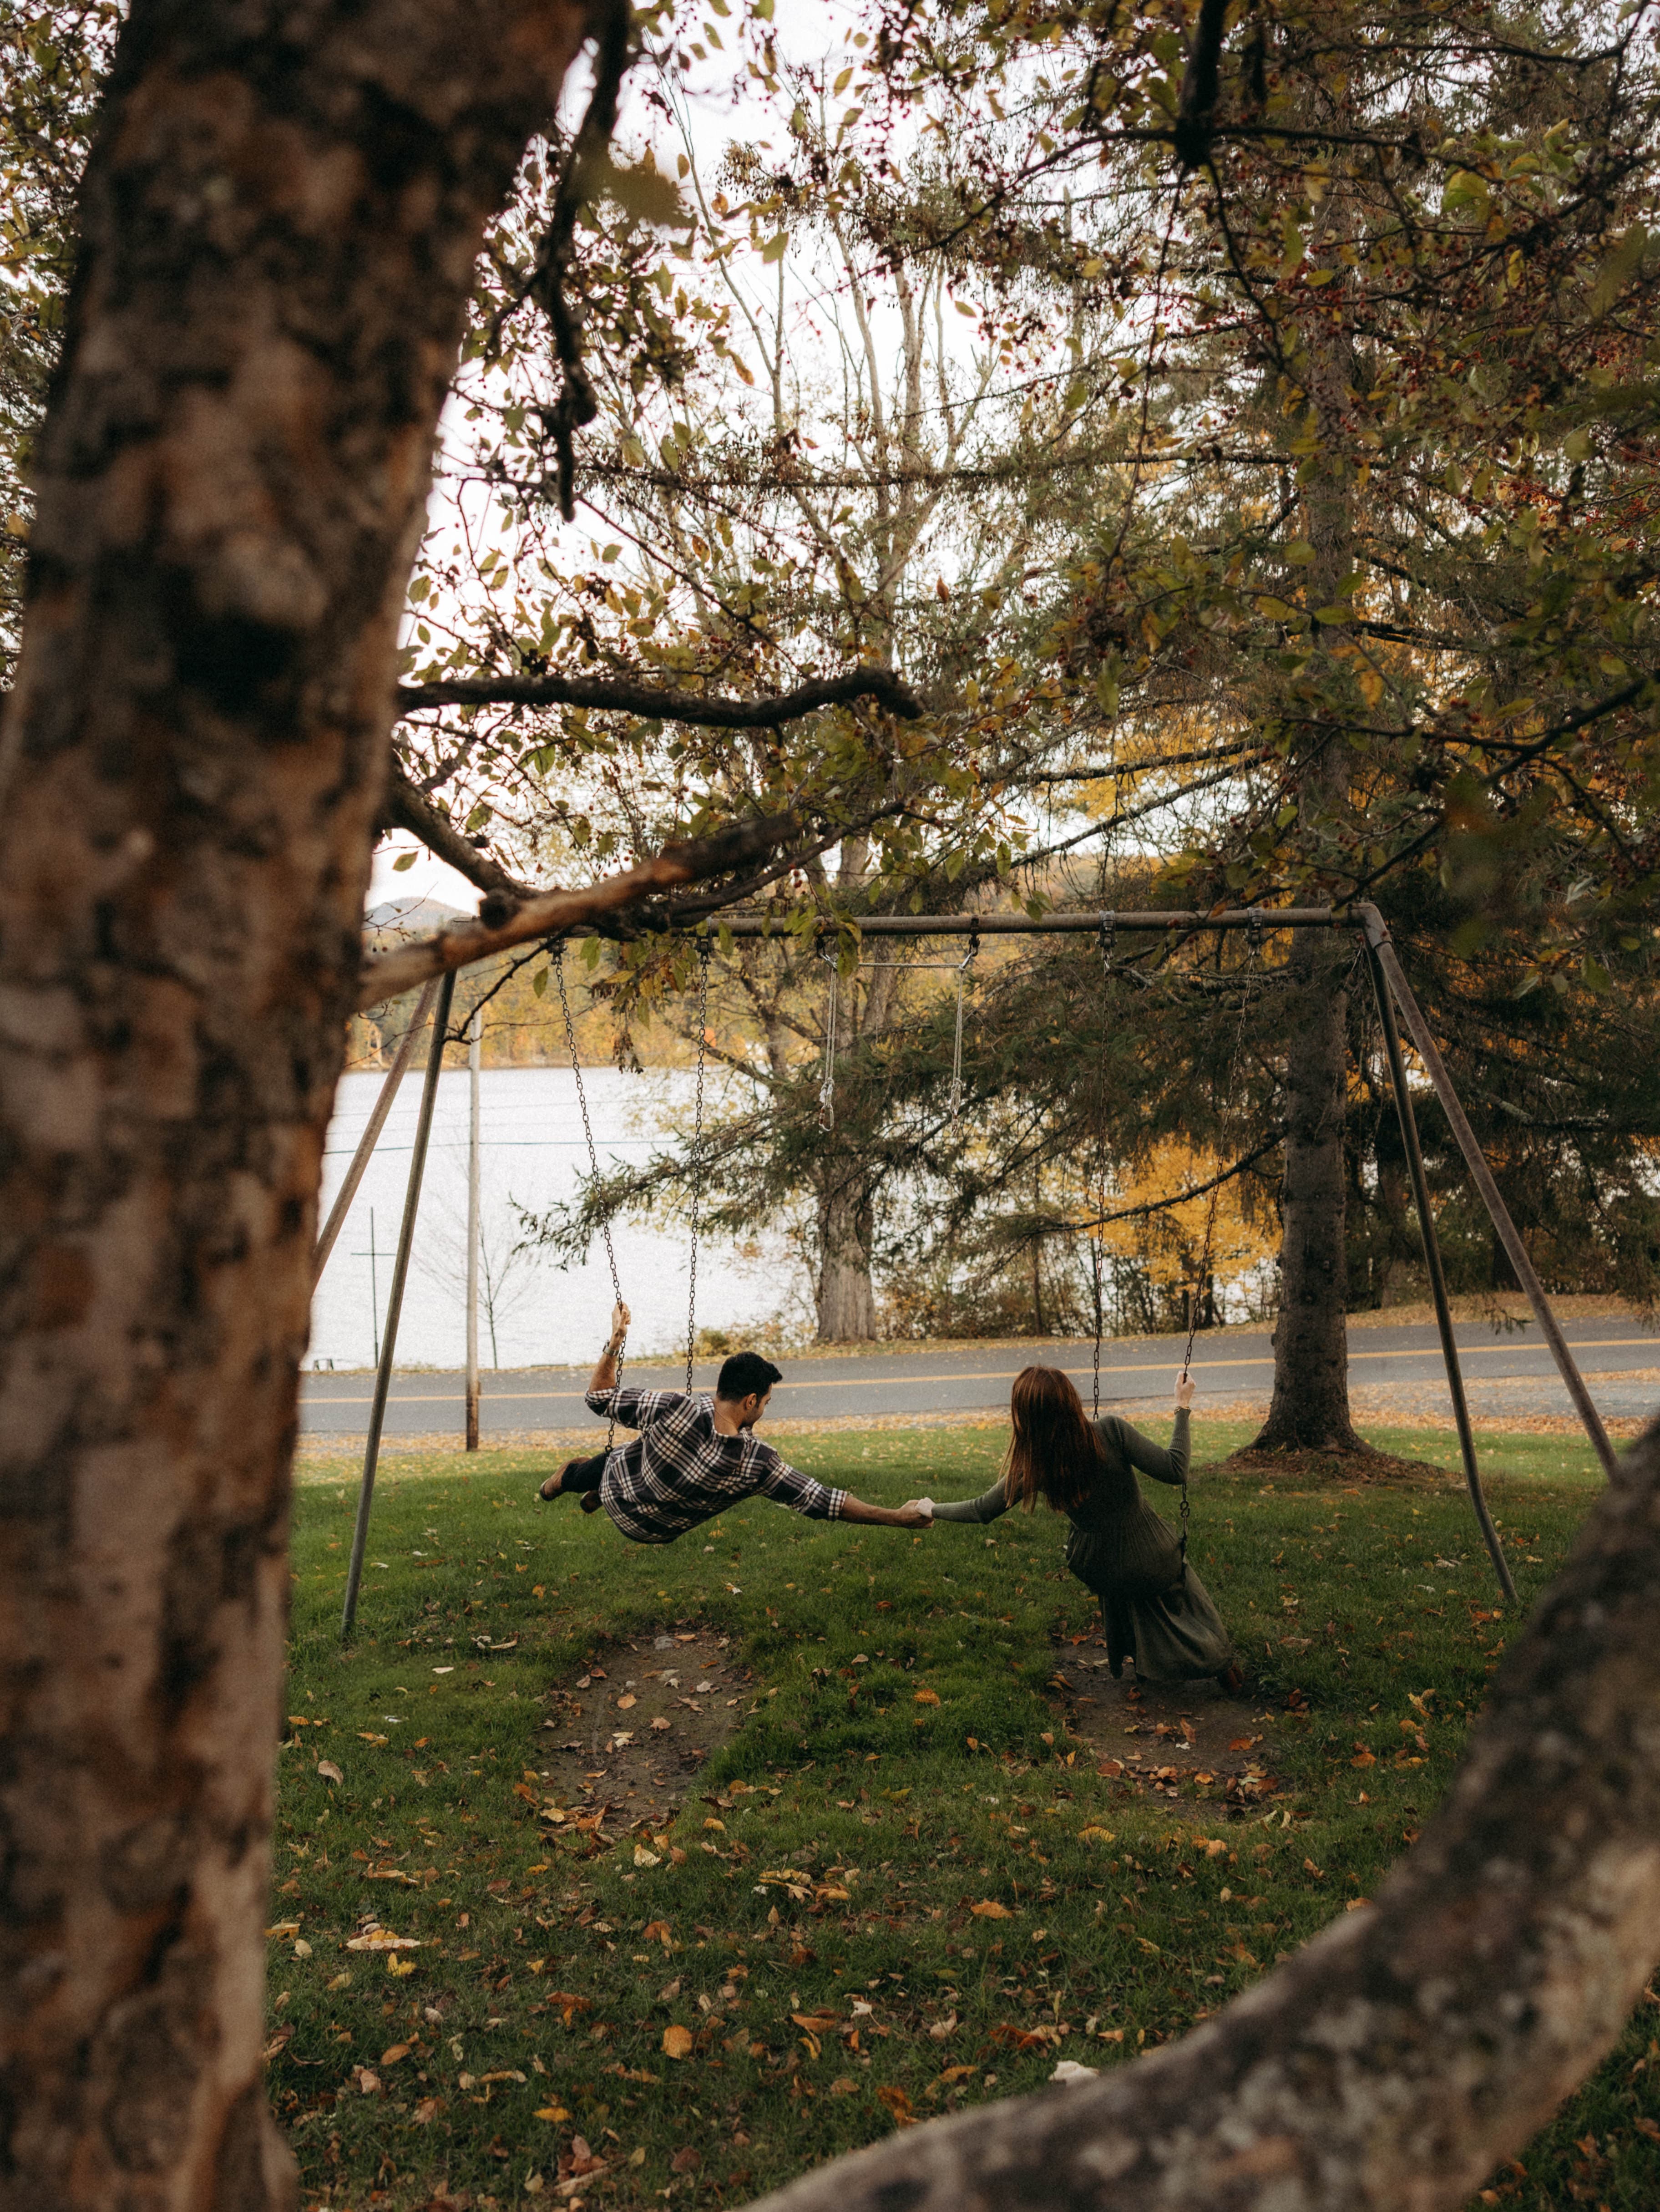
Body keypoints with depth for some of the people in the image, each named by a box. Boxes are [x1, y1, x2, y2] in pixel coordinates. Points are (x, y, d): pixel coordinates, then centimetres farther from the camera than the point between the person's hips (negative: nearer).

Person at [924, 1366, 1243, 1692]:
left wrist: (932, 1509, 9)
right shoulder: (1111, 1430, -27)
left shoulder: (1031, 1467, -22)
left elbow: (983, 1510, -7)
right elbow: (1175, 1471, -22)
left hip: (1103, 1574, 2)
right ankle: (1221, 1663, 48)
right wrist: (1182, 1408, -13)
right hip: (1155, 1561, -2)